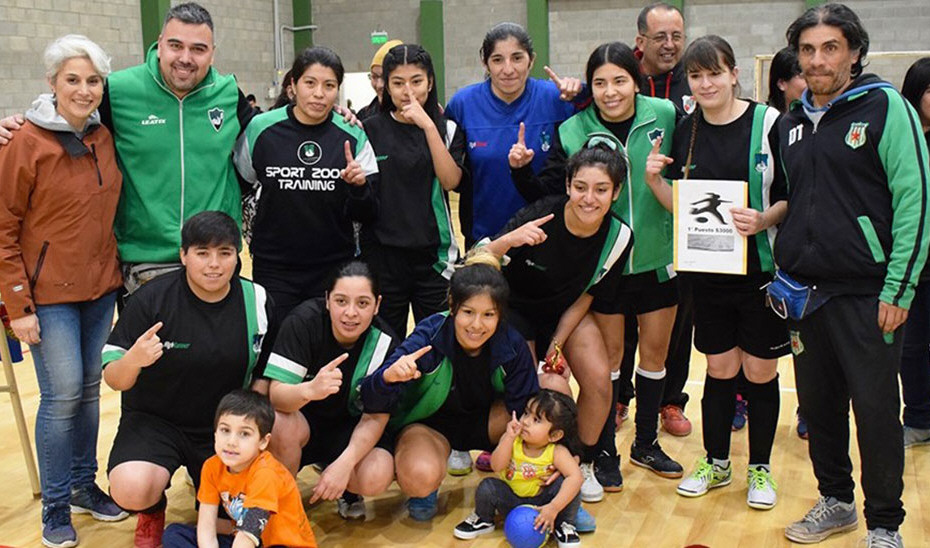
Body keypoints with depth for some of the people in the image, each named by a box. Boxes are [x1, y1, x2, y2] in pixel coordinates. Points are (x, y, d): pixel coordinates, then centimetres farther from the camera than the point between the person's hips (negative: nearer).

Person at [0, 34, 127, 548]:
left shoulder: (105, 138, 4)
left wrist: (120, 274, 9)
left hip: (100, 288, 5)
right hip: (49, 293, -5)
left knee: (89, 388, 13)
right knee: (63, 394, -3)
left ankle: (83, 484, 29)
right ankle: (55, 504, 14)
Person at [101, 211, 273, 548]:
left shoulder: (255, 300, -5)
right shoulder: (152, 299, -14)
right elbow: (114, 380, -10)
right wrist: (132, 360, -33)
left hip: (224, 425, 2)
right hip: (154, 419, -2)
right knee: (131, 491, -30)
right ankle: (152, 511, 10)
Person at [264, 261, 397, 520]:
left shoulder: (384, 343, -17)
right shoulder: (304, 320, -23)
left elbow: (376, 416, -15)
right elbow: (275, 394, -29)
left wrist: (345, 462, -32)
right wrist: (310, 390, -52)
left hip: (348, 428, 1)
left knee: (376, 476, -28)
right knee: (283, 426, -36)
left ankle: (346, 489, 10)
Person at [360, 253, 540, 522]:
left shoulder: (511, 345, -21)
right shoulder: (429, 336, -29)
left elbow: (526, 407, -11)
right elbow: (372, 403, -34)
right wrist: (389, 376, -56)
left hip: (483, 419, 3)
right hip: (427, 423, -3)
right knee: (421, 476, -39)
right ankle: (424, 489, 1)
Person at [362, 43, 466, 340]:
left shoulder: (448, 128, 3)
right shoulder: (371, 129, 2)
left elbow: (451, 180, -14)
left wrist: (428, 126, -18)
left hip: (435, 255, 0)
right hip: (382, 256, 0)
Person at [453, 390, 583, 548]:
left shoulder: (557, 452, -23)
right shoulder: (511, 440, -16)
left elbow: (575, 477, -35)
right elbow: (497, 466, -27)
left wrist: (554, 508, -42)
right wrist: (509, 437, -37)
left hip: (541, 504, -2)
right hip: (511, 502, 2)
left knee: (567, 484, -28)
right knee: (488, 487, -24)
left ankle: (563, 525, -2)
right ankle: (483, 520, 8)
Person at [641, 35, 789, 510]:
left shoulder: (768, 122, -7)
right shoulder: (686, 131, 5)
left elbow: (793, 195, -5)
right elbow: (680, 204, 9)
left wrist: (764, 220, -24)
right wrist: (654, 180, -9)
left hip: (761, 269, -3)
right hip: (706, 270, 3)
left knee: (760, 371, 7)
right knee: (719, 368, 12)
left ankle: (760, 469, 25)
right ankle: (716, 462, 29)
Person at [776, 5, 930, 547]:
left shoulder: (886, 107, -6)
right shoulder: (792, 122, 12)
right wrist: (777, 270, 12)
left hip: (867, 292, -5)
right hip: (804, 292, 6)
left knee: (876, 410, 1)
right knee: (818, 405, 13)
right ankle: (835, 501, 31)